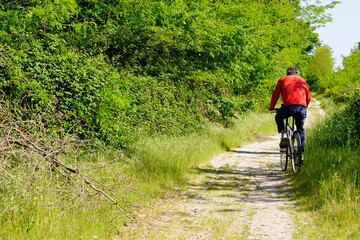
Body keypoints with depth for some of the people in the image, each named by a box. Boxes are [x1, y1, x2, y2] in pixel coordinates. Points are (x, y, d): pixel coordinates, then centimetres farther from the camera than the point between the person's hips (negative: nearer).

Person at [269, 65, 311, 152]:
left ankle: (283, 135, 4)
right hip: (302, 107, 2)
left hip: (288, 106, -2)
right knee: (300, 129, 19)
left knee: (278, 117, 27)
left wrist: (272, 107, 36)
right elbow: (308, 96, 29)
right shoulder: (302, 80, 26)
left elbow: (275, 95, 23)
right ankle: (301, 150, 13)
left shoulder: (282, 80, 20)